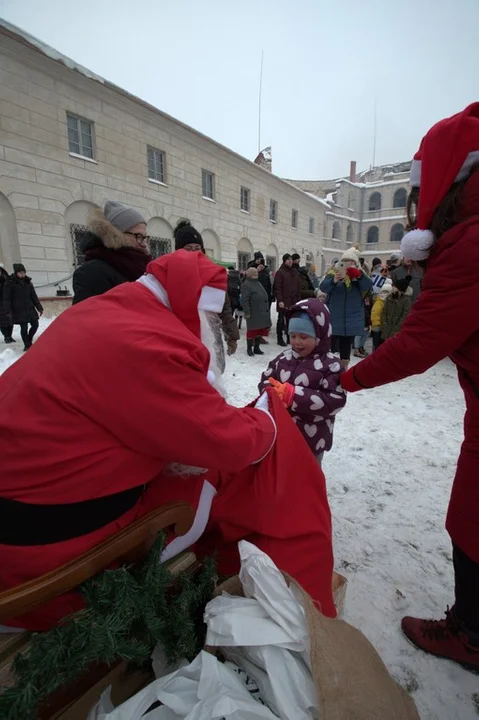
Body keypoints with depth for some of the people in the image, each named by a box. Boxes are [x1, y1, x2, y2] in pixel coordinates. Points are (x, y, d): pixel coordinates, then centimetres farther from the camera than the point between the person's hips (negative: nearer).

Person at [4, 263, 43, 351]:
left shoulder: (28, 282, 9)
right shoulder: (10, 283, -5)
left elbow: (33, 296, 12)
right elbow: (6, 298, -6)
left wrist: (39, 307, 9)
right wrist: (8, 311, -13)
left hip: (29, 308, 5)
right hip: (19, 310, -5)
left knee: (35, 325, 4)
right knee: (24, 328, -2)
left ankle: (29, 341, 26)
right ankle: (27, 345, 12)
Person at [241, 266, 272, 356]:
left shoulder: (258, 283, 18)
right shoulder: (246, 285, -11)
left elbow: (264, 296, 24)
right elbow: (245, 300, -18)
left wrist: (267, 310, 22)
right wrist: (247, 312, -22)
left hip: (262, 313, 8)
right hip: (253, 313, -8)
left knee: (260, 330, 11)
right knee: (252, 331, 2)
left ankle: (257, 348, 23)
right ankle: (249, 348, 16)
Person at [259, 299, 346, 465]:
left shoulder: (330, 365, -16)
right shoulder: (284, 358, 0)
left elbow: (334, 401, -24)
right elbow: (265, 380, 5)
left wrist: (294, 395, -30)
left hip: (311, 438, -5)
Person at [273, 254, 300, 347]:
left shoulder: (295, 272, 14)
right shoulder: (280, 272, -6)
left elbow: (297, 287, 16)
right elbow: (277, 288, -11)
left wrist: (299, 299, 11)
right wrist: (279, 300, -18)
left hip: (293, 301, 6)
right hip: (283, 301, -6)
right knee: (281, 320, 3)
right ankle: (280, 339, 11)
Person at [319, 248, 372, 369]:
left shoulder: (360, 275, 5)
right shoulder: (333, 273, -2)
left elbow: (368, 286, -13)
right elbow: (323, 287, -18)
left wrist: (360, 276, -32)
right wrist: (333, 280, -39)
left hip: (352, 319, 3)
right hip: (334, 318, -2)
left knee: (346, 347, 13)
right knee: (330, 345, -6)